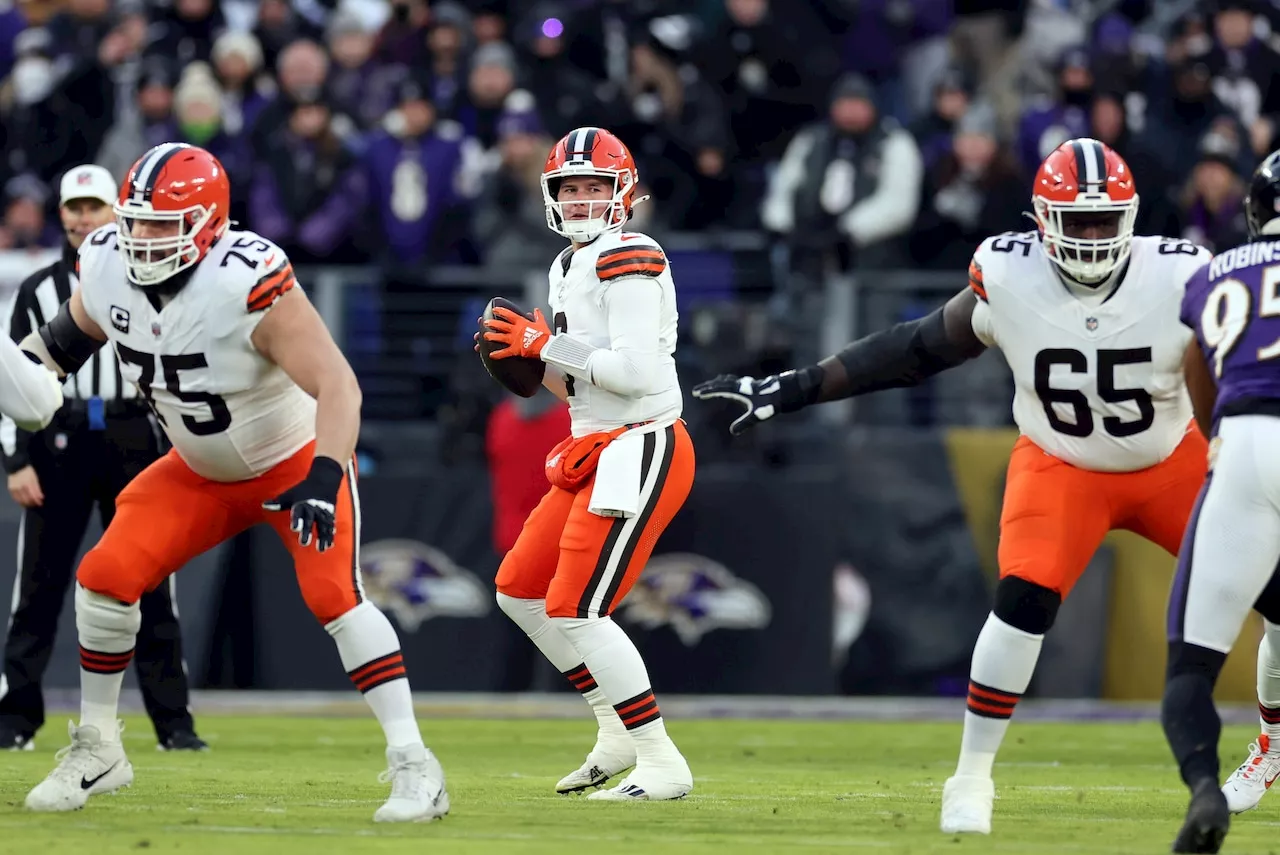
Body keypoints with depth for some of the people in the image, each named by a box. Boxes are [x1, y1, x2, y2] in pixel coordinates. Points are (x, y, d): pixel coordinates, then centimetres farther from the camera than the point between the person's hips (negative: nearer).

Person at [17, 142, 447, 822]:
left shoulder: (247, 283, -34)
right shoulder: (107, 269, -15)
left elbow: (337, 385, -36)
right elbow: (76, 328, 11)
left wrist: (322, 482, -46)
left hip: (296, 460, -6)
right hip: (201, 474, 6)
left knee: (332, 594, -23)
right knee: (106, 578, -6)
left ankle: (413, 765, -18)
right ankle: (96, 751, 13)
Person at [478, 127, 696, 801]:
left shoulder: (628, 261, -15)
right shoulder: (569, 267, 16)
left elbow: (637, 372, -24)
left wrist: (547, 346, -16)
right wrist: (527, 359, 3)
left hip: (639, 454, -10)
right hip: (595, 455, 10)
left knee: (573, 611, -14)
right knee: (519, 592, 14)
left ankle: (662, 764, -9)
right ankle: (618, 734, 20)